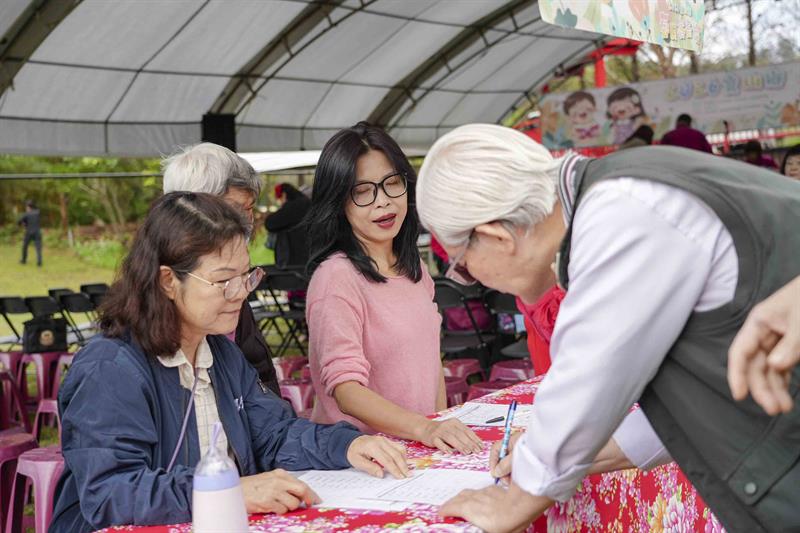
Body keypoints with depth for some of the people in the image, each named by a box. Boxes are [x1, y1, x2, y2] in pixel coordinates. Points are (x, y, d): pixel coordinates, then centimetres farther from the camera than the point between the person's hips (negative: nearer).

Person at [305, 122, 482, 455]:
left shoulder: (413, 267, 11)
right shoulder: (337, 277, -13)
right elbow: (345, 388, -19)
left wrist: (443, 430, 9)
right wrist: (424, 429, -28)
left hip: (418, 448, 6)